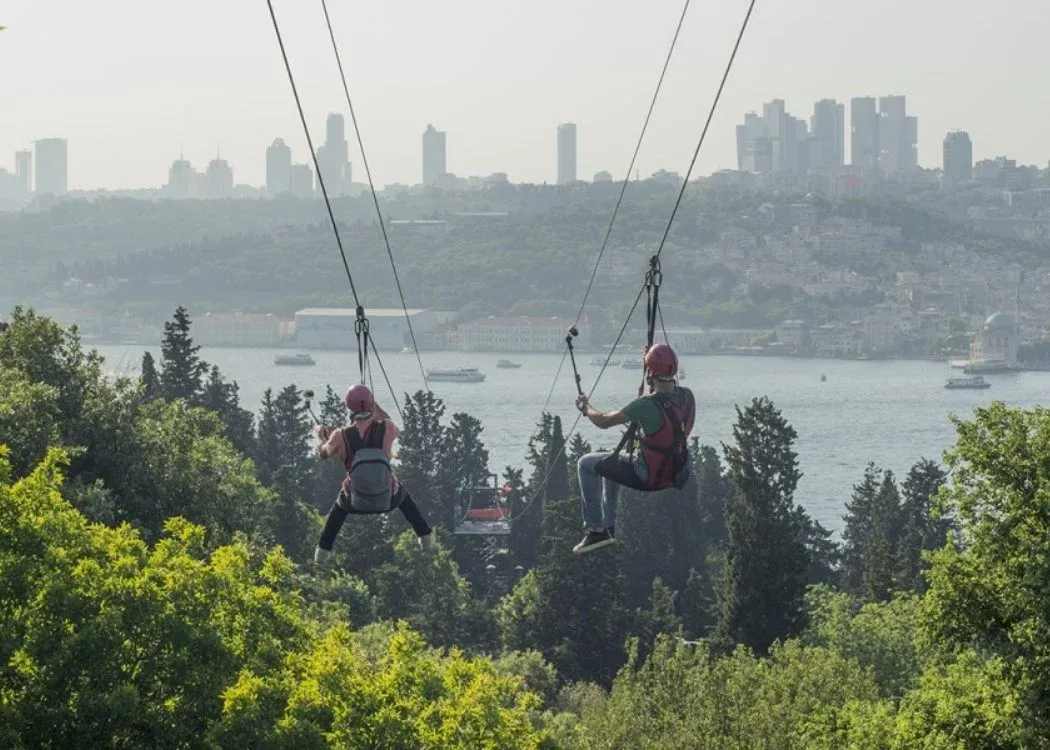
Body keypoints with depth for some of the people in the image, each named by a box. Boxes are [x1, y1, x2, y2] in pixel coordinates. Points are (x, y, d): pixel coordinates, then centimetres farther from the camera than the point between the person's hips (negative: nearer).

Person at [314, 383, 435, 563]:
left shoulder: (340, 437, -18)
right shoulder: (386, 428, -17)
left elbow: (323, 452, 6)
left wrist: (320, 435, 27)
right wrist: (376, 408, 21)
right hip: (388, 498, 0)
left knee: (339, 507, 35)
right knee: (405, 497, 35)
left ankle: (323, 550, 38)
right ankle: (426, 537, 43)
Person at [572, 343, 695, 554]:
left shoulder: (648, 405, -27)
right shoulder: (687, 397, -7)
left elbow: (604, 421, -16)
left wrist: (585, 408, 2)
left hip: (648, 477, -7)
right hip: (676, 474, 7)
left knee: (586, 465, 10)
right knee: (613, 463, 32)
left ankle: (595, 530, 10)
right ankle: (609, 527, 37)